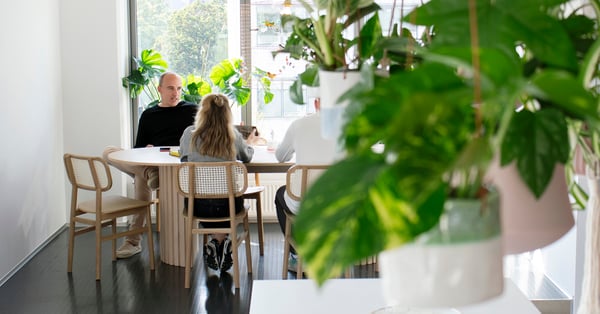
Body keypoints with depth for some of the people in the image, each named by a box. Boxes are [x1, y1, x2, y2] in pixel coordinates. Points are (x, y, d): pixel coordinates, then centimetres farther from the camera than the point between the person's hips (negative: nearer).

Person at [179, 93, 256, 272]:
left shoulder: (190, 134, -7)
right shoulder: (233, 136, -7)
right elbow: (247, 157, 13)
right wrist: (248, 143, 35)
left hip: (197, 205, 1)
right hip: (228, 205, 0)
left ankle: (215, 243, 18)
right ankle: (221, 242, 17)